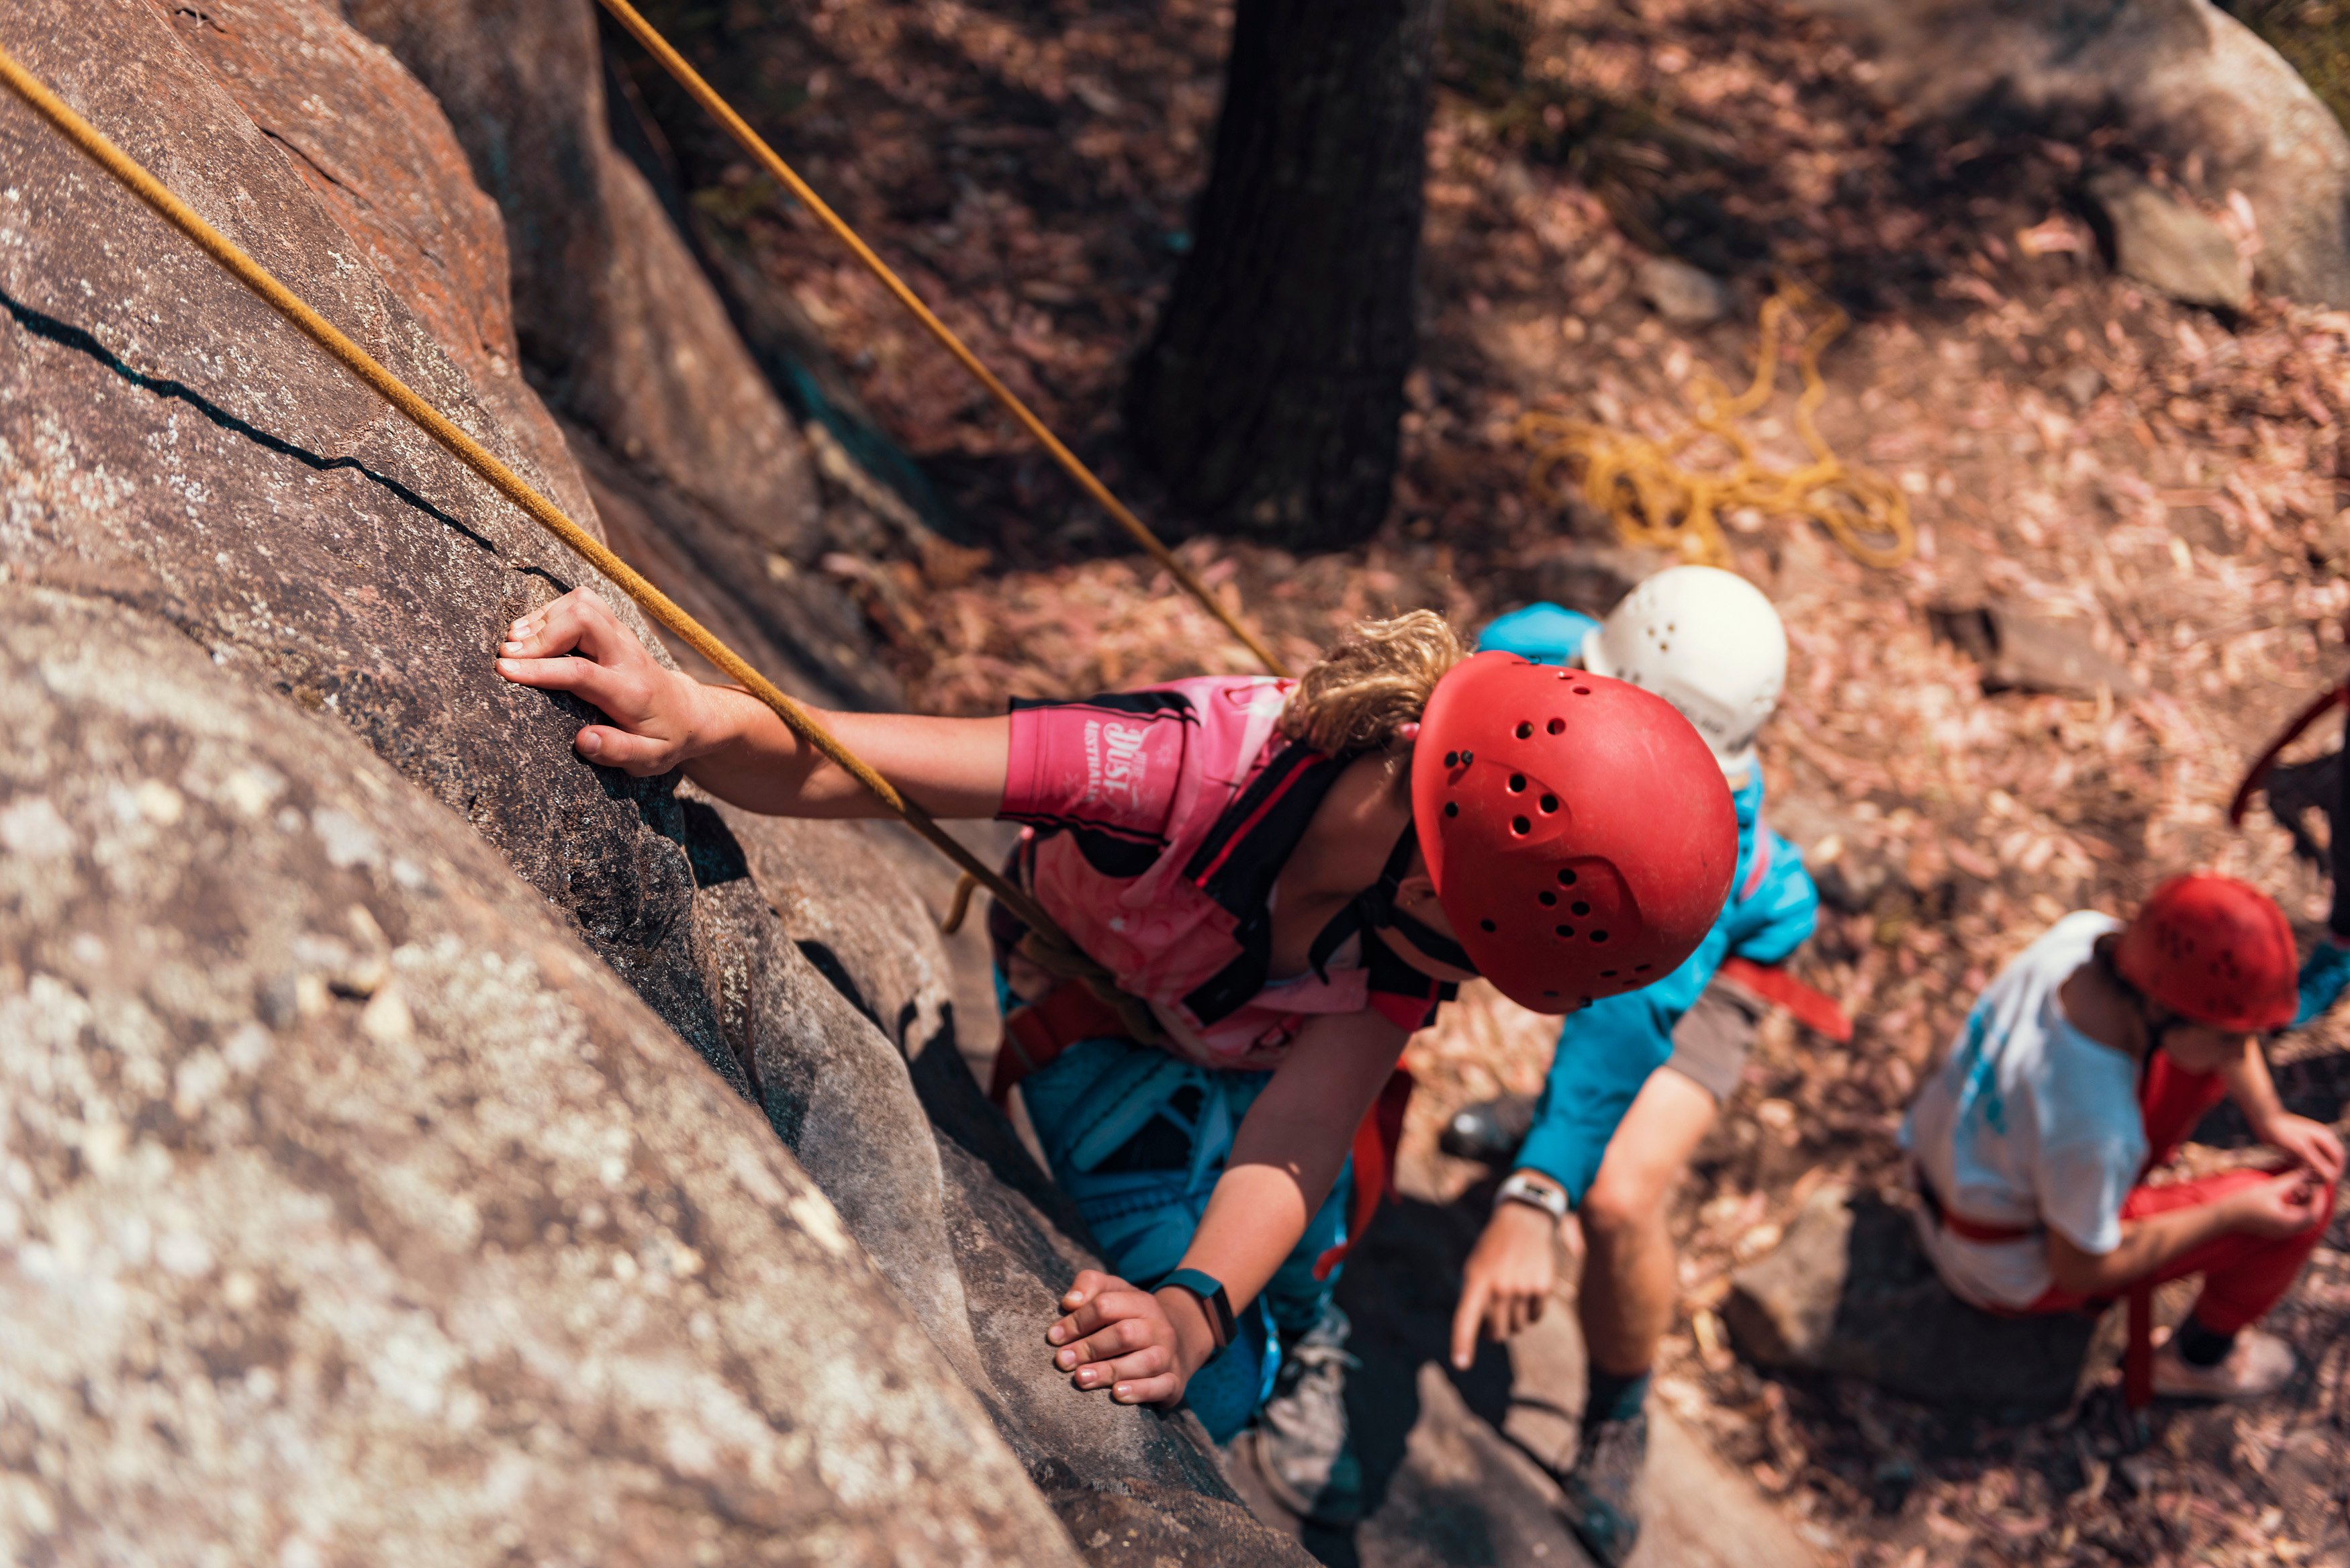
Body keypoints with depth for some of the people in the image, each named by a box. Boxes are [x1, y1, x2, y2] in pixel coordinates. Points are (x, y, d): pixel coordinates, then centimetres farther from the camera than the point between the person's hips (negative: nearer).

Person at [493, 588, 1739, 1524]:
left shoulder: (1419, 909, -30)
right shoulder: (1203, 761, -46)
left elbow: (1299, 1132, -40)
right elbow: (836, 767, -54)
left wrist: (1198, 1305, -58)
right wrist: (689, 721, -74)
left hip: (1253, 1055, 4)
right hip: (1096, 1014, -3)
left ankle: (1299, 1342, 44)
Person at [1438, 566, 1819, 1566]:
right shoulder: (1520, 657, -37)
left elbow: (1633, 1005, -52)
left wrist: (1534, 1200, -62)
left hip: (1710, 954, -5)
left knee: (1619, 1201, -21)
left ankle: (1616, 1427, 10)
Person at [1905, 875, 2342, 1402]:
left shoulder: (2089, 933, -22)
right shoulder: (2094, 1127, -42)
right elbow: (2080, 1270, -21)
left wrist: (2270, 1119, -7)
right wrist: (2233, 1214, -17)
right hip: (2012, 1269, -7)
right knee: (2306, 1205, -6)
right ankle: (2200, 1357, 20)